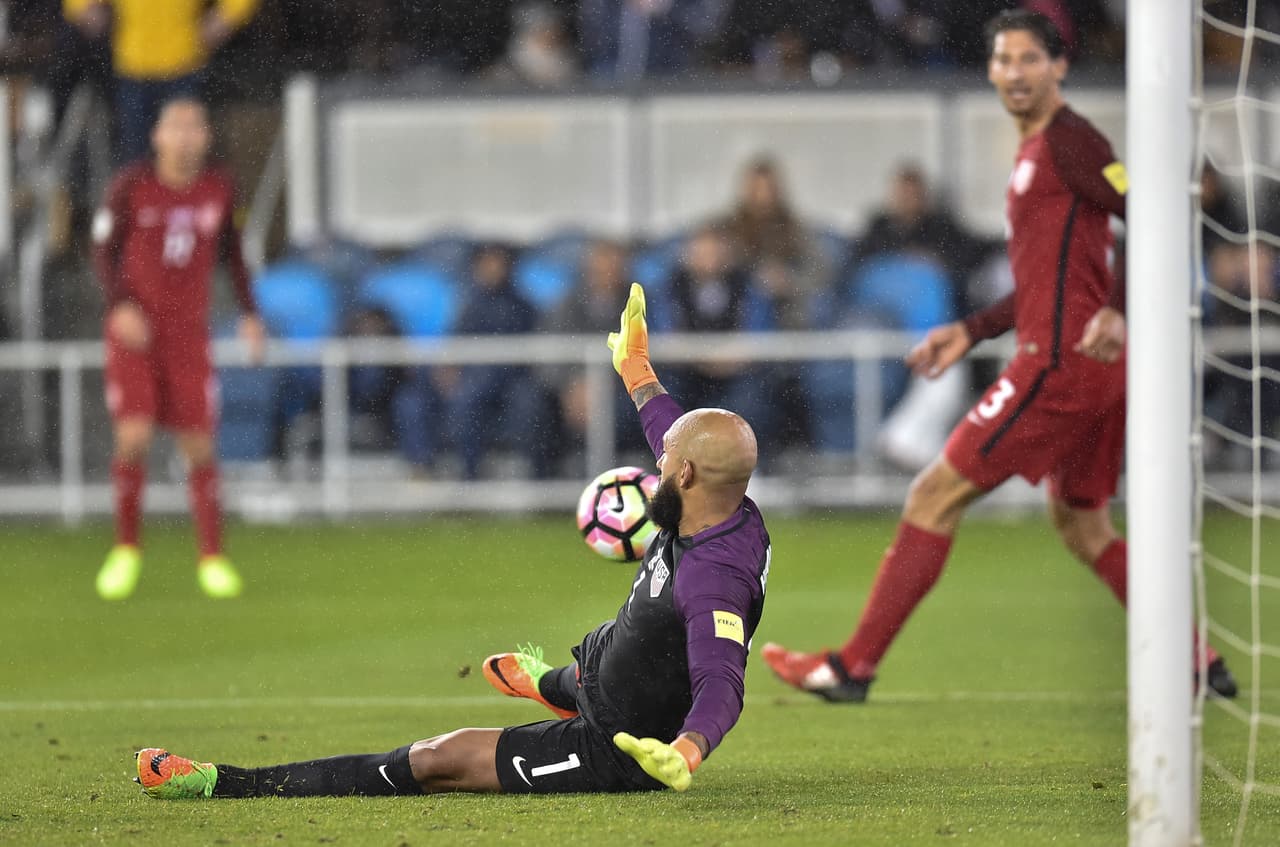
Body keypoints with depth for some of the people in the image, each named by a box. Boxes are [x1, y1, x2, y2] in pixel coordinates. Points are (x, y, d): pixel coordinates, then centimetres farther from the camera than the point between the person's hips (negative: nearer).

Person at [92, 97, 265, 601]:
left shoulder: (219, 189, 1)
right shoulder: (131, 186, -7)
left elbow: (231, 252, 15)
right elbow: (104, 251, -2)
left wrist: (249, 314, 6)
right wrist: (119, 306, -18)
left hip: (189, 333, 2)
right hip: (134, 328, -2)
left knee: (199, 446, -2)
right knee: (134, 437, -14)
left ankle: (212, 558, 11)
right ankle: (126, 550, 5)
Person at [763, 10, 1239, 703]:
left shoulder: (1068, 141, -10)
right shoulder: (1035, 152, 20)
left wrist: (1120, 314, -27)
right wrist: (972, 330, 23)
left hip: (1062, 361, -10)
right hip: (1090, 370, 10)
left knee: (936, 495, -5)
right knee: (1079, 523, 18)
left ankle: (852, 666, -1)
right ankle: (1200, 664, 17)